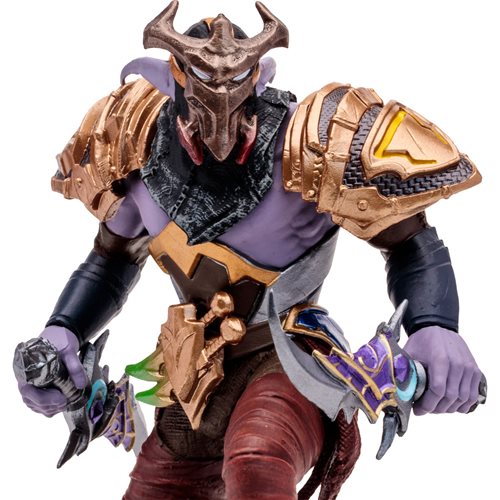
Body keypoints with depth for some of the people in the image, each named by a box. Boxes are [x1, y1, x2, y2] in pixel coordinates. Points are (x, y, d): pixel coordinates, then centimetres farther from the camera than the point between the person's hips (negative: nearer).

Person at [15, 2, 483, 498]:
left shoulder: (310, 146, -21)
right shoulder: (139, 145, -6)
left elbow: (413, 242, -11)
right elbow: (114, 257, 11)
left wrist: (434, 329, -30)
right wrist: (60, 332, -4)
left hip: (288, 365, -5)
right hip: (192, 384, 6)